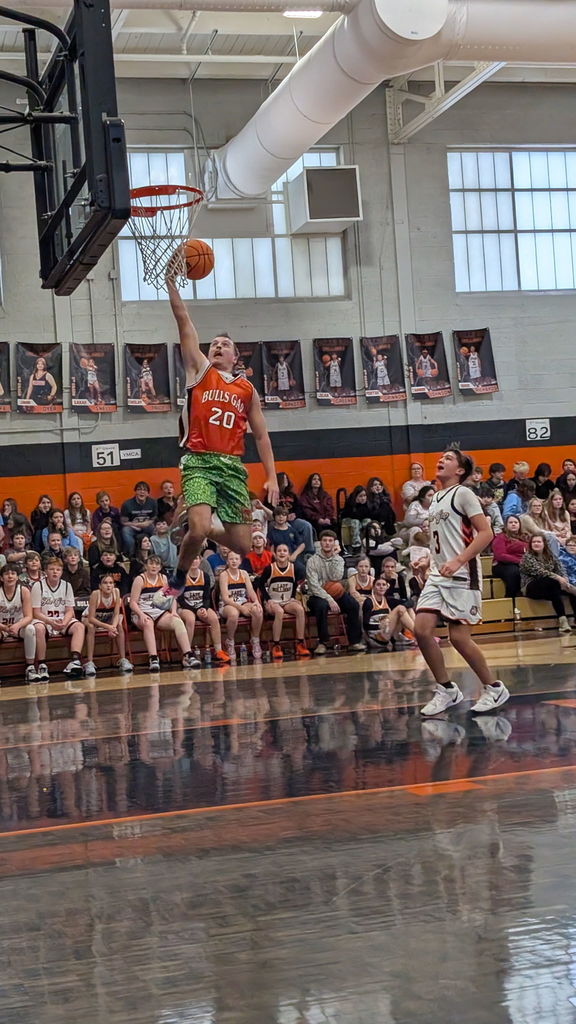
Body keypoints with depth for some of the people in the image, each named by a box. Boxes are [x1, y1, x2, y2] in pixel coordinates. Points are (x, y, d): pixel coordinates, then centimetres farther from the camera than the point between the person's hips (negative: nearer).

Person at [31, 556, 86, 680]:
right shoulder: (38, 586, -4)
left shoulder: (66, 586, 7)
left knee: (79, 626, -24)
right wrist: (51, 622, -24)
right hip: (43, 620, -3)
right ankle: (41, 666, -32)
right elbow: (36, 612, -8)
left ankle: (75, 660, -39)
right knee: (38, 628, -37)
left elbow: (70, 611, 4)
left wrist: (64, 623, -18)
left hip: (62, 620, 4)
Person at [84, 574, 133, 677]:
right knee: (90, 627, -34)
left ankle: (122, 660, -17)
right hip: (93, 620, -3)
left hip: (108, 620, 3)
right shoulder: (95, 594, -30)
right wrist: (108, 627, -39)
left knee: (119, 625, -25)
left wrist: (113, 627, -36)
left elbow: (116, 614, -16)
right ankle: (89, 663, -35)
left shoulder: (116, 592, -20)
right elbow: (91, 618, -29)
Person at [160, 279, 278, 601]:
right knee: (198, 529, -25)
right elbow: (184, 320, 3)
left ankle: (207, 530, 37)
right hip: (199, 462, -3)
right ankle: (179, 576, 5)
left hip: (233, 466, 3)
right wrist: (171, 281, -3)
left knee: (243, 546, 3)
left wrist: (272, 476, 7)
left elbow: (261, 435, 16)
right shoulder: (200, 370, 10)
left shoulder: (247, 389, 16)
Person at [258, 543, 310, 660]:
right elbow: (261, 585, 0)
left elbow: (296, 583, 15)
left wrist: (293, 597, 2)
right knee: (279, 612, -37)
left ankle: (300, 644, -24)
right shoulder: (269, 569, -8)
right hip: (273, 602, -3)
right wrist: (268, 599, -10)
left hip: (288, 601, 3)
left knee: (300, 609, -28)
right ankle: (276, 646, -31)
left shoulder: (294, 568, 1)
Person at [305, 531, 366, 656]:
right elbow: (314, 585, -16)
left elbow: (336, 578, -12)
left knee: (354, 605, -22)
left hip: (336, 594, 4)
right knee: (322, 605, -37)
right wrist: (329, 599, -26)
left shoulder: (339, 559, 7)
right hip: (317, 596, -4)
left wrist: (334, 556, -11)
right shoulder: (312, 561, -5)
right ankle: (322, 642, -25)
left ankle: (355, 641, -15)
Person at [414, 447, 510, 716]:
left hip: (461, 575, -8)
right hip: (438, 575, 8)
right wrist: (429, 560, 15)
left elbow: (486, 533, -15)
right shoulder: (435, 499, 18)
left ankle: (494, 688, 8)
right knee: (422, 630, -4)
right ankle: (446, 690, 9)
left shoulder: (463, 494, -7)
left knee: (458, 636, -9)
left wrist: (458, 561, -23)